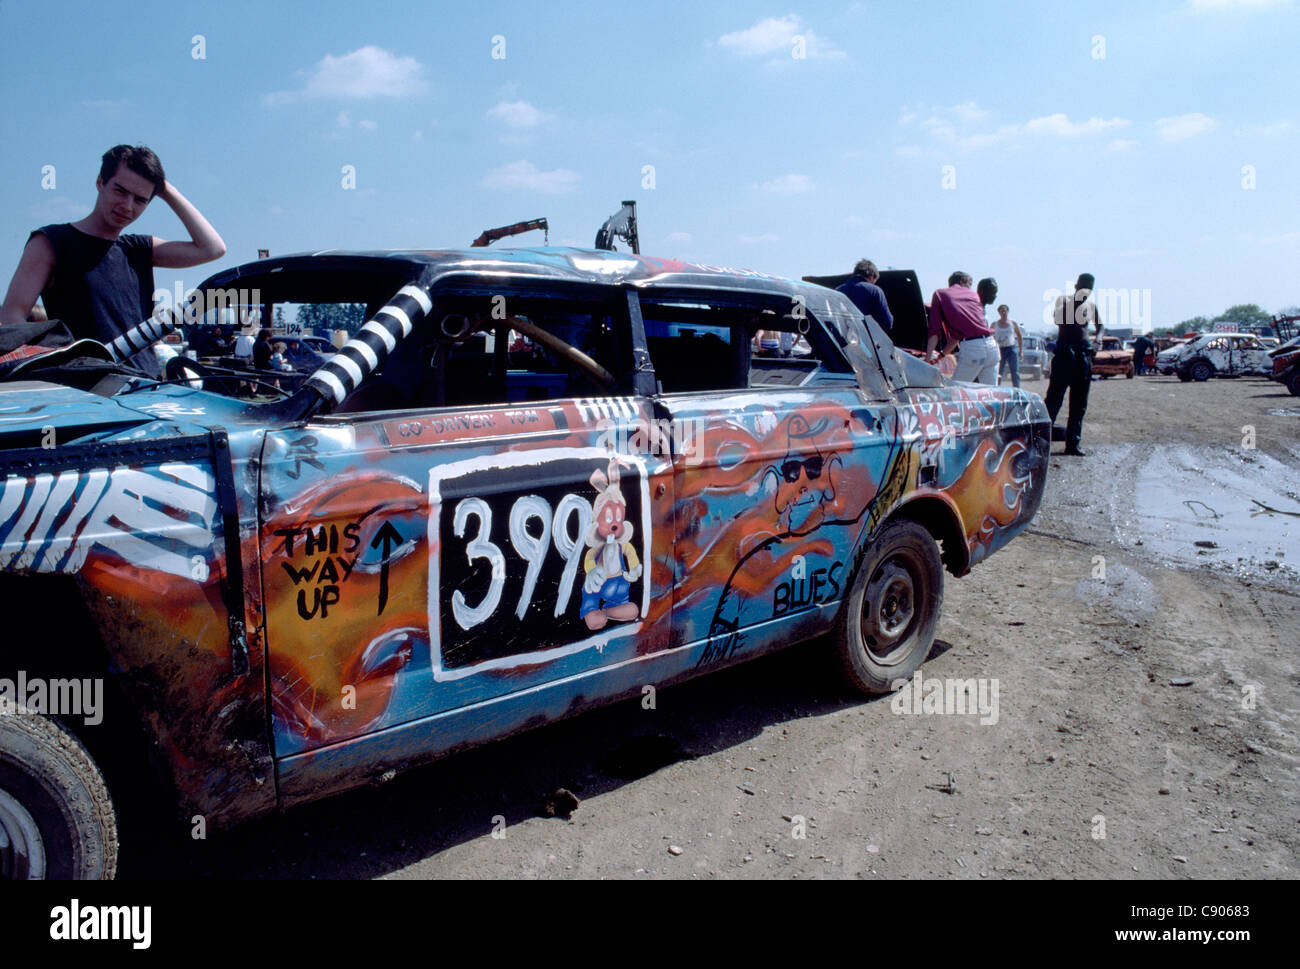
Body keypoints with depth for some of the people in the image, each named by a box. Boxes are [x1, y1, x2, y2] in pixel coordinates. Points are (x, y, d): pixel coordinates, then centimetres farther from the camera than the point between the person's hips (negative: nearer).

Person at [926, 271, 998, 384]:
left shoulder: (940, 294, 14)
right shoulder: (973, 294, 25)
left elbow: (935, 330, 5)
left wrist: (928, 358, 6)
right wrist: (943, 354, 36)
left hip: (971, 347, -5)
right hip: (992, 345, 5)